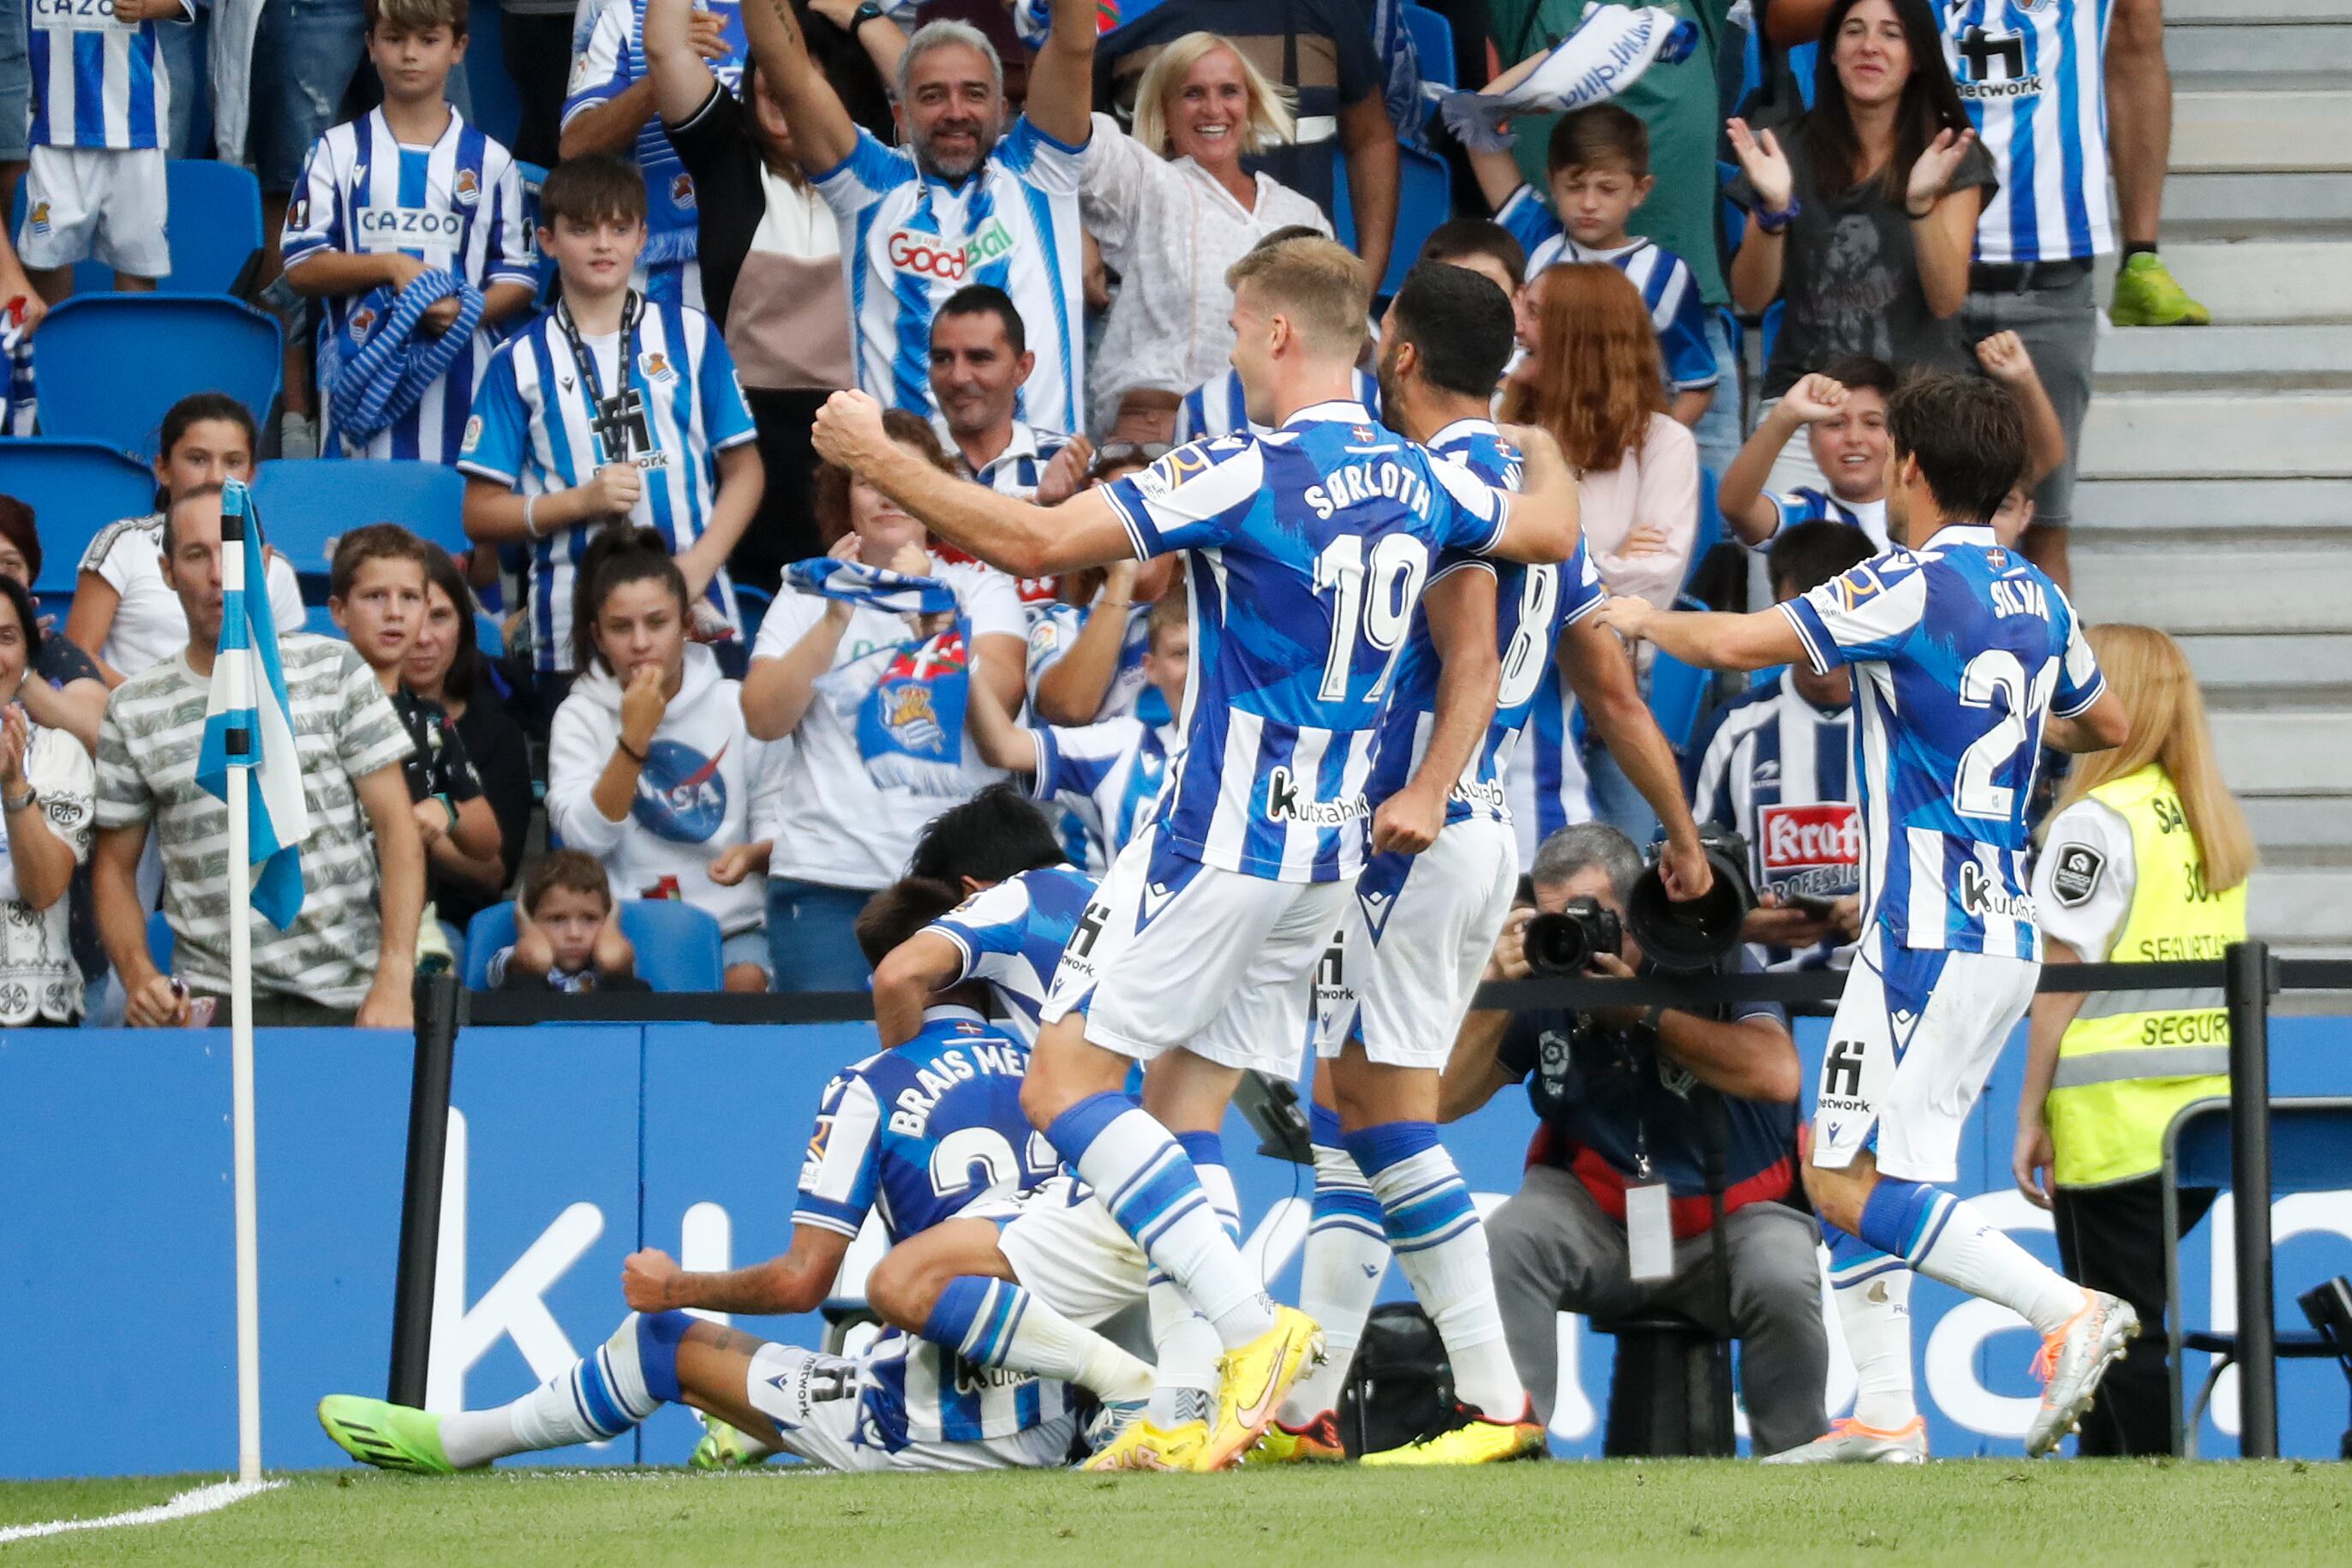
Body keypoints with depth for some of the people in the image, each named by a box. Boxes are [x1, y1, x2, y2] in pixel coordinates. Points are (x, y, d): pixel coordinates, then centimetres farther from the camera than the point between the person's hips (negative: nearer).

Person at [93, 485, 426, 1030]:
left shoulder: (334, 669, 6)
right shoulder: (134, 709, 10)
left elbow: (397, 827, 3)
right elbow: (114, 867, 15)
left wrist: (394, 981, -8)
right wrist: (138, 976, -4)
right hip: (213, 1004, 1)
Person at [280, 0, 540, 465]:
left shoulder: (489, 161, 10)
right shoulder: (339, 152, 10)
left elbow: (517, 278, 7)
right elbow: (301, 269, 4)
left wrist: (467, 311, -13)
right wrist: (390, 266, -10)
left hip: (459, 382, 0)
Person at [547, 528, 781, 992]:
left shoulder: (736, 706, 8)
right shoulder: (580, 717, 4)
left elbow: (778, 822, 10)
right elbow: (584, 838, -9)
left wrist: (753, 854, -14)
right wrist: (634, 739, -17)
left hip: (733, 924, 1)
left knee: (748, 980, -30)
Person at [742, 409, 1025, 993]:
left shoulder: (979, 587, 11)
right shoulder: (809, 595, 12)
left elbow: (1000, 693, -7)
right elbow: (765, 719, 0)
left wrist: (927, 617, -20)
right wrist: (836, 618, -10)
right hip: (827, 877, 0)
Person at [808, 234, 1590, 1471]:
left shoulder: (1246, 475, -17)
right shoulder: (1416, 479, 5)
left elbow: (1033, 543, -20)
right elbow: (1552, 531, 26)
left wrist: (878, 458, -9)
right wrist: (1541, 436, 48)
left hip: (1218, 844, -8)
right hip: (1327, 853, 8)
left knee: (1065, 1086, -3)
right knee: (1181, 1113, 11)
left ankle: (1250, 1322, -15)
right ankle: (1188, 1409, 3)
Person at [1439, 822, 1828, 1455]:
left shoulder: (1708, 959, -10)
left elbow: (1778, 1075, -28)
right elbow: (1445, 1101, -4)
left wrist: (1643, 1011, -25)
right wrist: (1496, 994, -19)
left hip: (1732, 1215, -2)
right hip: (1597, 1213, 2)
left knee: (1782, 1283, -33)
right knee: (1504, 1247, -28)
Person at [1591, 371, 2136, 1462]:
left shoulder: (1912, 588, -14)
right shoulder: (2038, 600, 11)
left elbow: (1735, 644, -14)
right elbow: (2108, 726, 28)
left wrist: (1645, 618, 6)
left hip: (1930, 939, -9)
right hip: (2005, 932, 9)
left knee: (1855, 1186, -10)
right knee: (1839, 1166, 13)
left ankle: (2068, 1310, -20)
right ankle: (1885, 1416, 9)